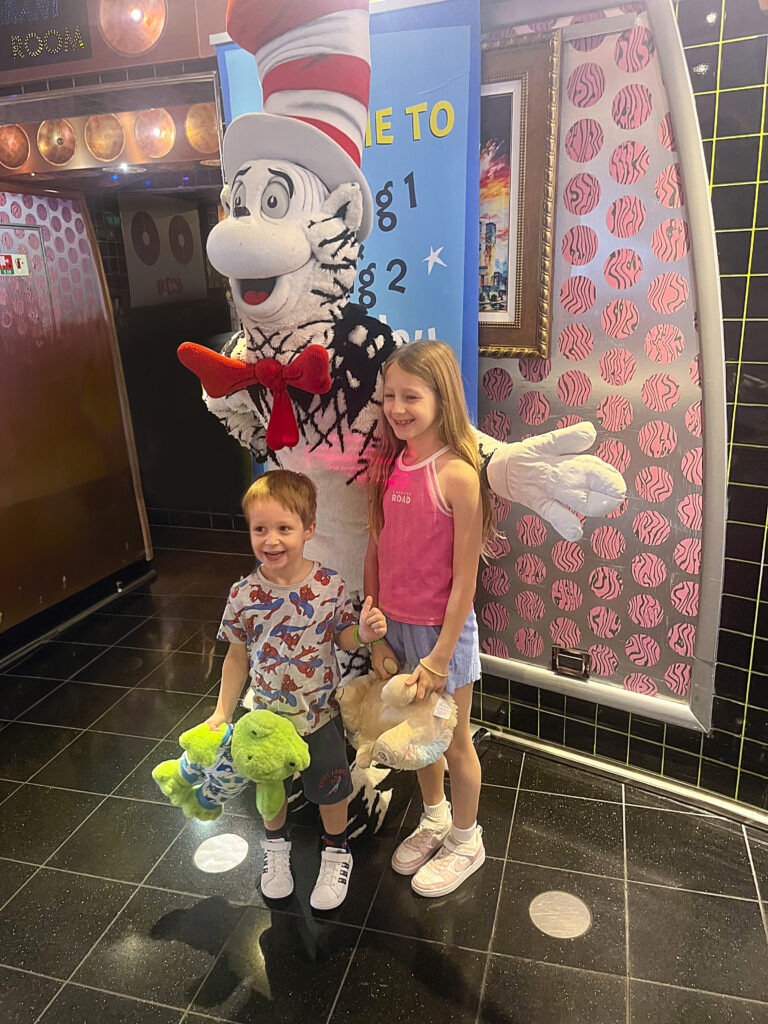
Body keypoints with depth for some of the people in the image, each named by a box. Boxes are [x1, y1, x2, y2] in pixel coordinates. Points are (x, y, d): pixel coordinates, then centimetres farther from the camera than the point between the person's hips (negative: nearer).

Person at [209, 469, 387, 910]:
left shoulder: (330, 586, -19)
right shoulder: (244, 596, -18)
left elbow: (342, 638, -4)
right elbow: (238, 657, -5)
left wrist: (365, 631, -25)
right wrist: (222, 712, -4)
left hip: (321, 714, -1)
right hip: (267, 715, 1)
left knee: (329, 789, 18)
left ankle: (336, 852, 47)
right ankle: (276, 845, 54)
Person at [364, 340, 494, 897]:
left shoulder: (457, 474, -21)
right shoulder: (389, 466, -2)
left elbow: (464, 579, -19)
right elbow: (374, 554, 2)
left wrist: (439, 657, -15)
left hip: (442, 628, -6)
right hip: (395, 624, 6)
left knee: (453, 741, 15)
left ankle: (465, 841, 40)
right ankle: (434, 820, 49)